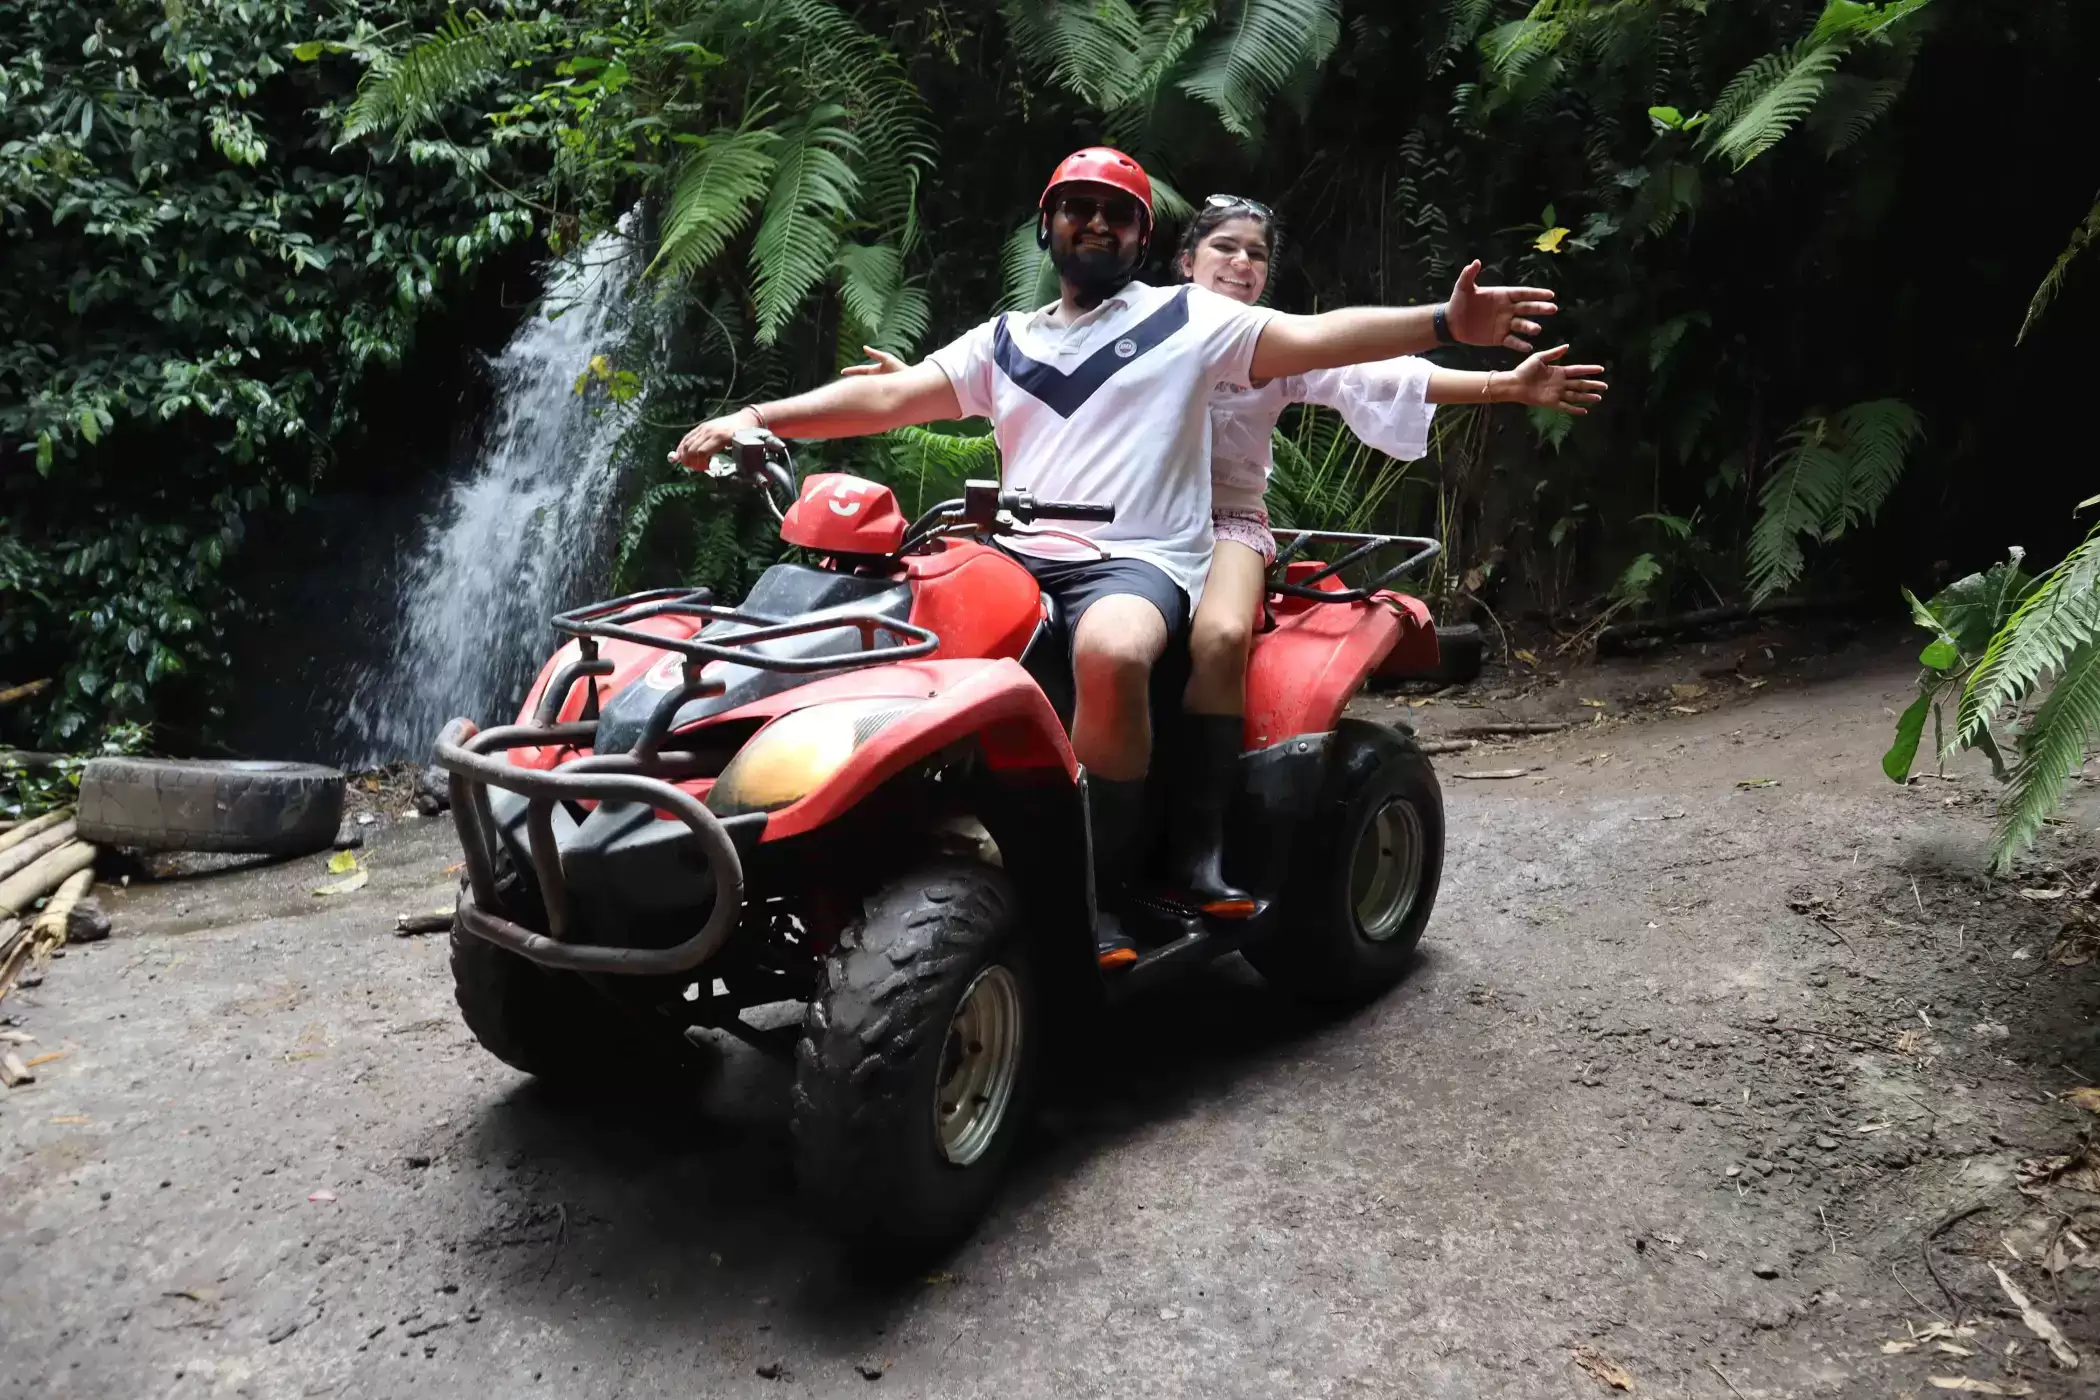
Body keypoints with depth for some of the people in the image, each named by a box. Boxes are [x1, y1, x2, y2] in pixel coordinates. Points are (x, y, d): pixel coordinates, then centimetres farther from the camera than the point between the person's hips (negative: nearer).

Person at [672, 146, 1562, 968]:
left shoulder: (1187, 318, 13)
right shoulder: (1002, 343, 24)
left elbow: (1315, 337, 1)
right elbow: (887, 397, 17)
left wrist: (1443, 322, -13)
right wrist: (755, 418, 7)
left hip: (1137, 561, -4)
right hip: (1017, 564, 5)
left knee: (1111, 654, -38)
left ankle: (1099, 896, -25)